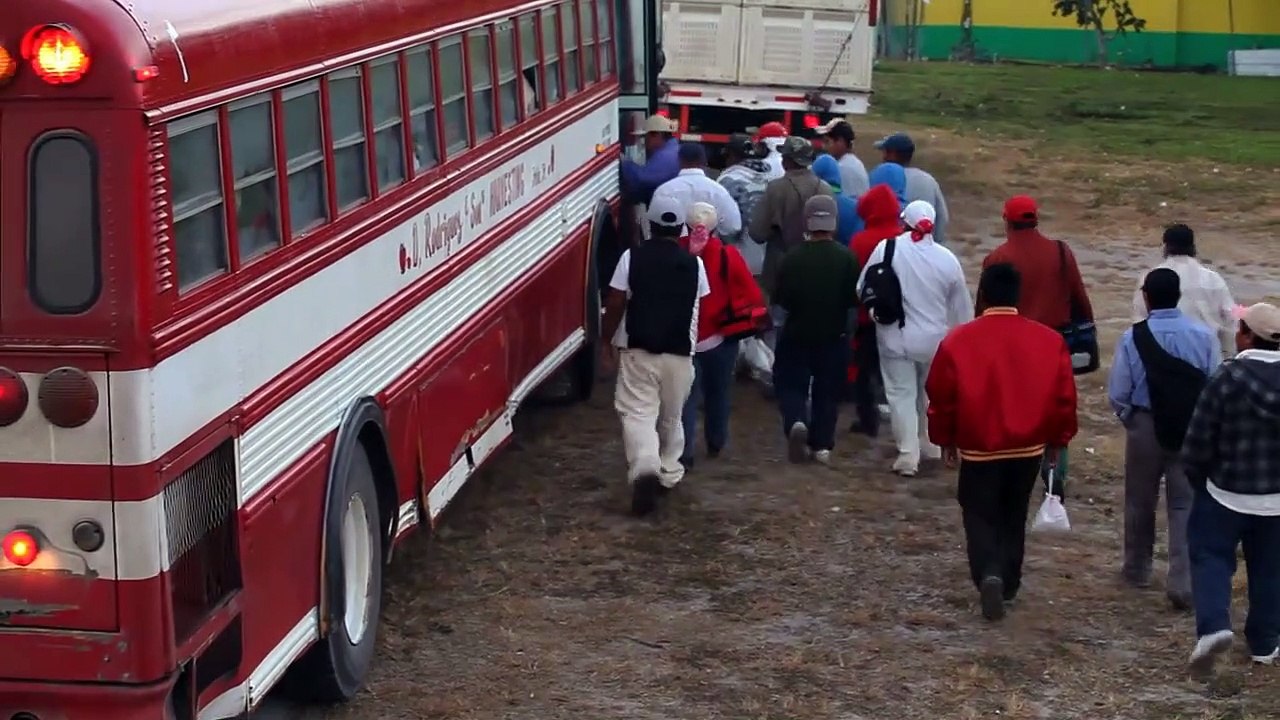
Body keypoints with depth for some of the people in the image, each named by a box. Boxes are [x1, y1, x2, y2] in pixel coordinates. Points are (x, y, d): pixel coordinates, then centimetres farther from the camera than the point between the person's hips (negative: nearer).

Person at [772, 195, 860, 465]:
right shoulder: (846, 258, -11)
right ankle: (821, 445, 11)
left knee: (791, 384, 12)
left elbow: (781, 299, -11)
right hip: (834, 336, 1)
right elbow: (854, 299, -7)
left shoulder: (793, 257, -14)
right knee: (828, 391, 12)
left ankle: (796, 422, -14)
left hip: (797, 334, -1)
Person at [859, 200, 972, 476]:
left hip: (896, 338, -2)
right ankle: (931, 446, 33)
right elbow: (961, 307, 3)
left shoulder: (886, 249, -12)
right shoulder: (947, 258, -5)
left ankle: (908, 455, -1)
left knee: (902, 394, 5)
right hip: (935, 339, 3)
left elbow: (863, 290, -4)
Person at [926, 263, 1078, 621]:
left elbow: (941, 397, -3)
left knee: (980, 516, 9)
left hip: (979, 448, -2)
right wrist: (1058, 439, 14)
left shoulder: (958, 340, -9)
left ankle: (989, 574, -14)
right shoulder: (1050, 341, -4)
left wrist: (945, 440, 11)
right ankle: (1008, 585, 25)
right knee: (1013, 518, 20)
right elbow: (1064, 398, 0)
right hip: (1029, 447, 2)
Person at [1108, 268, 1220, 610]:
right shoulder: (1203, 336, -9)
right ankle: (1183, 584, -3)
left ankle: (1137, 569, 34)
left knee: (1140, 501, 18)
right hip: (1193, 430, 0)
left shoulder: (1133, 338, -13)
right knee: (1186, 505, 5)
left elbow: (1118, 393, -9)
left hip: (1146, 427, 0)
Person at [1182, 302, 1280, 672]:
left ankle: (1214, 625, -10)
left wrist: (1196, 477, 5)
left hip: (1227, 490, -4)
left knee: (1210, 556, 9)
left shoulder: (1228, 377, -17)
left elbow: (1200, 438, -12)